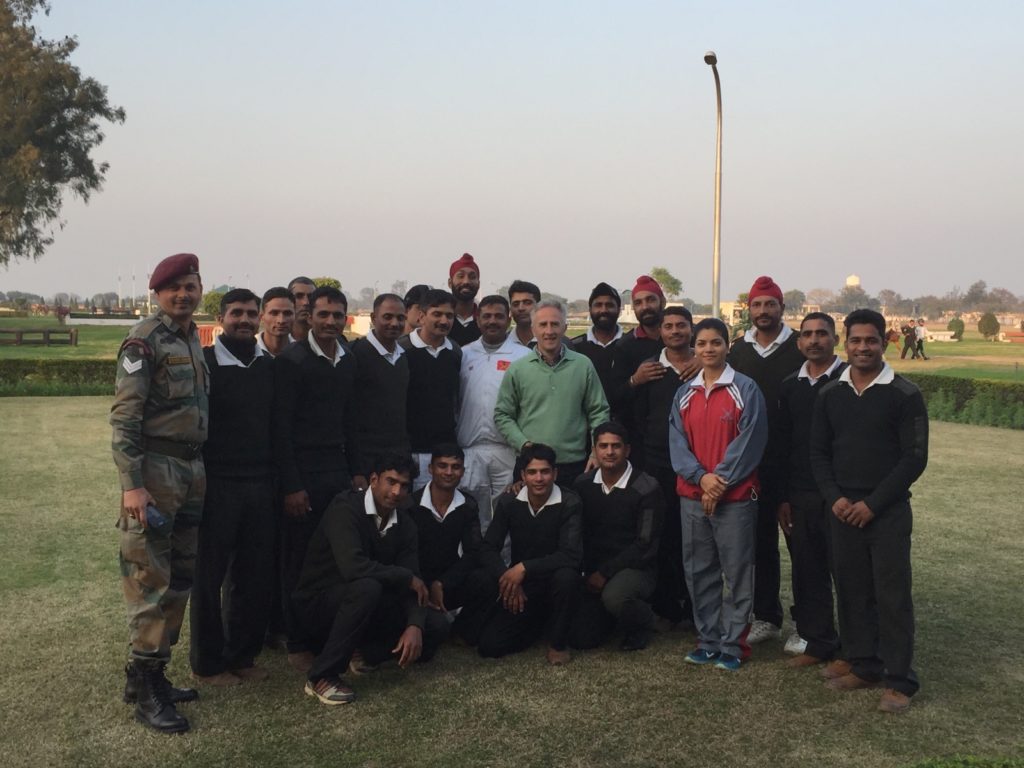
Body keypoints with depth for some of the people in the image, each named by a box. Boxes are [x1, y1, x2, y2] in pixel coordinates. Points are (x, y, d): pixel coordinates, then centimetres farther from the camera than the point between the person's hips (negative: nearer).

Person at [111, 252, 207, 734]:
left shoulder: (193, 338, 14)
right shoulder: (144, 340, -10)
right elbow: (124, 416, -15)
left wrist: (202, 471, 14)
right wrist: (131, 485, -21)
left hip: (192, 471, 8)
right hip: (156, 471, -8)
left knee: (180, 579, 13)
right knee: (149, 580, -3)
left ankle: (157, 672, 24)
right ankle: (142, 686, 7)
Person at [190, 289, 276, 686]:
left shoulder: (269, 366, 9)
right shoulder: (204, 363, -5)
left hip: (261, 486, 4)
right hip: (217, 485, -4)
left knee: (256, 576, 9)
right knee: (209, 576, 6)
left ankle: (242, 655, 24)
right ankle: (207, 663, 19)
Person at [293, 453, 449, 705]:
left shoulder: (404, 524, -1)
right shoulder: (346, 507, -22)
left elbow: (412, 585, -6)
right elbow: (352, 566, -38)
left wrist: (415, 625, -26)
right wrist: (408, 577, -26)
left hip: (371, 605, 6)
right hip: (319, 603, -6)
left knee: (436, 625, -10)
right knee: (367, 587, -38)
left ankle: (364, 652, 9)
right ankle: (322, 676, -24)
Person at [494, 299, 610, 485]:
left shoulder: (583, 366, 5)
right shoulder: (517, 369, 3)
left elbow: (599, 412, 8)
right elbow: (502, 415, 6)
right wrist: (524, 444, -7)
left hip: (574, 464, 1)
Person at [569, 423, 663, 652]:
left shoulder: (646, 488, -12)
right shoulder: (583, 484, 3)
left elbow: (645, 545, -14)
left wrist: (605, 572, -17)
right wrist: (587, 573, -7)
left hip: (635, 568, -4)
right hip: (593, 571, 5)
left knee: (614, 596, -37)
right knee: (580, 639, -8)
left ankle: (643, 622, -2)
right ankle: (611, 615, 25)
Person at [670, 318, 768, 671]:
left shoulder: (746, 390, -4)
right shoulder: (684, 393, 9)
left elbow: (749, 443, -10)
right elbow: (677, 443, 3)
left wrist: (720, 481, -14)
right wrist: (702, 477, -12)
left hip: (735, 497, -4)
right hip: (692, 496, 4)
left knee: (737, 572, 2)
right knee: (699, 572, 9)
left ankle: (733, 644, 11)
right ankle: (708, 639, 21)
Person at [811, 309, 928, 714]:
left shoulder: (904, 395, -6)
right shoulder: (829, 395, 7)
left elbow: (914, 458, -8)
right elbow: (819, 452, 9)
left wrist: (872, 504, -12)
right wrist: (835, 498, -5)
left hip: (888, 512, -4)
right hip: (842, 510, 4)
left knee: (893, 596, -1)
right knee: (851, 591, 10)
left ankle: (899, 680, 8)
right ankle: (862, 665, 23)